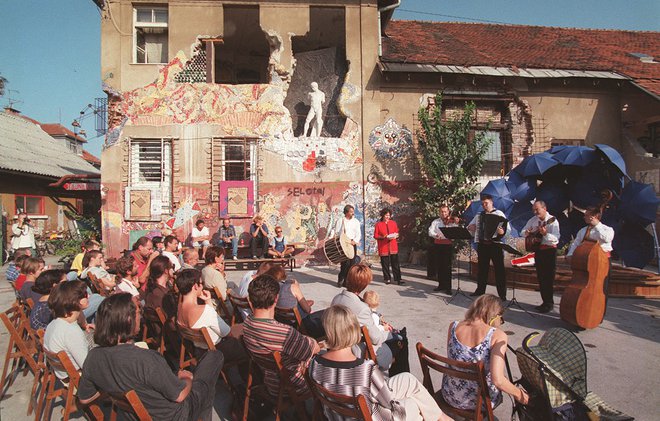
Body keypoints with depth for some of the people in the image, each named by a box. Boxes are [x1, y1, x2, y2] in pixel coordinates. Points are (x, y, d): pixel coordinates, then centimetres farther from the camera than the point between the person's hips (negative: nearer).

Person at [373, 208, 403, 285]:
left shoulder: (393, 223, 9)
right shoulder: (378, 224, 1)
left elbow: (397, 233, 15)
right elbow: (375, 236, 0)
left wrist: (395, 236, -7)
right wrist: (383, 237, -15)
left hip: (393, 247, 2)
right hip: (383, 247, -2)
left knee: (395, 263, -1)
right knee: (385, 264, 3)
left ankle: (398, 279, 2)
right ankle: (387, 279, 14)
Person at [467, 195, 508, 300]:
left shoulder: (499, 213, 0)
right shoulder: (479, 215, 14)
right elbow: (470, 226, 23)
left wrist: (502, 231, -32)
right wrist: (470, 227, -1)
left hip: (495, 244, -5)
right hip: (482, 244, 5)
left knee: (499, 269, -2)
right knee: (482, 268, 12)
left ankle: (502, 294, 2)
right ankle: (480, 290, 22)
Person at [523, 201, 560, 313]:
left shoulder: (552, 221, -11)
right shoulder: (533, 220, 7)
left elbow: (556, 238, -21)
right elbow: (523, 231, 18)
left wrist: (545, 234, -37)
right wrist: (526, 233, -4)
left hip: (549, 250, -6)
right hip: (538, 250, 6)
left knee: (548, 278, -4)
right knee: (541, 278, 11)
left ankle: (549, 303, 5)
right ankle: (545, 301, 21)